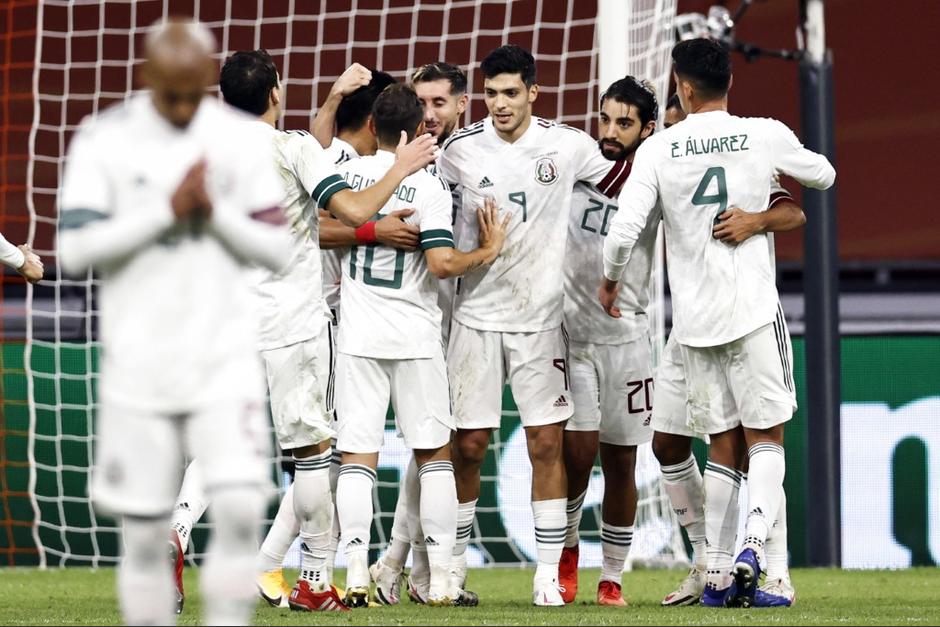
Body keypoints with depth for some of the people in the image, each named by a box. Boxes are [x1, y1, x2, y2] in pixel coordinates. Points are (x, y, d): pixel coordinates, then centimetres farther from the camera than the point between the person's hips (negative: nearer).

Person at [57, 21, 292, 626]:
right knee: (143, 534, 1)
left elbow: (277, 249, 2)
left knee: (240, 508, -15)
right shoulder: (103, 140, -3)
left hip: (224, 358, 1)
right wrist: (169, 209, -17)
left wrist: (215, 212, -15)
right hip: (138, 366, -1)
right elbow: (75, 251, -11)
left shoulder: (239, 138, 2)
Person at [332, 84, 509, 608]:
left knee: (357, 455, 2)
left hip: (358, 333, 2)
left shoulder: (346, 173, -2)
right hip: (415, 335, -2)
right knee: (434, 452, 8)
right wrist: (488, 252, 0)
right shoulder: (429, 187, -10)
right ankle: (441, 578, 4)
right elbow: (442, 263, -17)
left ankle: (357, 571, -9)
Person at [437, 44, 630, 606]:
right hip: (477, 316, 0)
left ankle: (549, 573, 1)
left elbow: (624, 183, 14)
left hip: (541, 317, 0)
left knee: (548, 443, -3)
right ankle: (455, 562, 15)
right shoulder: (460, 150, -3)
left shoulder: (567, 146, -1)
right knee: (469, 445, 1)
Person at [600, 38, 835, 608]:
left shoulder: (658, 150, -2)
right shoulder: (765, 136, -3)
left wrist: (610, 281, 13)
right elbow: (824, 176, 15)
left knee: (722, 446, 12)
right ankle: (753, 544, -19)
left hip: (694, 320, 2)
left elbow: (624, 231, -7)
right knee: (766, 438, 4)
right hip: (754, 310, -2)